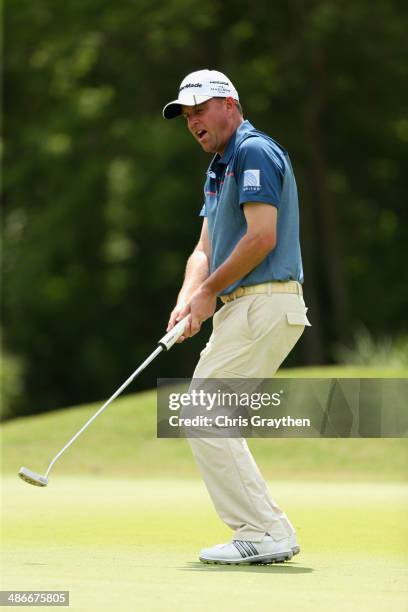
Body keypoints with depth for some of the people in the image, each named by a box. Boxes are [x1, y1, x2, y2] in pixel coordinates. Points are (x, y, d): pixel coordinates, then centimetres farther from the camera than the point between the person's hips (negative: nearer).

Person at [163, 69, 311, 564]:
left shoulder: (255, 151, -10)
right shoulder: (217, 169, 22)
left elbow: (262, 236, -19)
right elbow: (206, 248, 20)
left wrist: (211, 290, -10)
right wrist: (187, 299, 1)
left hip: (263, 304, -10)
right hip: (244, 310, 10)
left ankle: (261, 533, -9)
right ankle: (273, 532, 12)